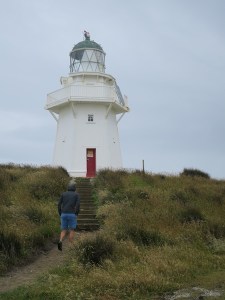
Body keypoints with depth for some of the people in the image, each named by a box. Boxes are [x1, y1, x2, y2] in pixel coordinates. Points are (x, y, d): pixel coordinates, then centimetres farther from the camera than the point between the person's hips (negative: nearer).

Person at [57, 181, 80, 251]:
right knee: (72, 231, 8)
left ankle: (60, 241, -21)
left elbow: (59, 204, 3)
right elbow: (78, 205, -10)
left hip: (64, 214, 2)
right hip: (72, 215, -2)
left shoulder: (63, 194, 12)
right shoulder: (77, 194, 5)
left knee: (63, 231, 7)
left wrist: (60, 214, 10)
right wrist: (76, 215, 0)